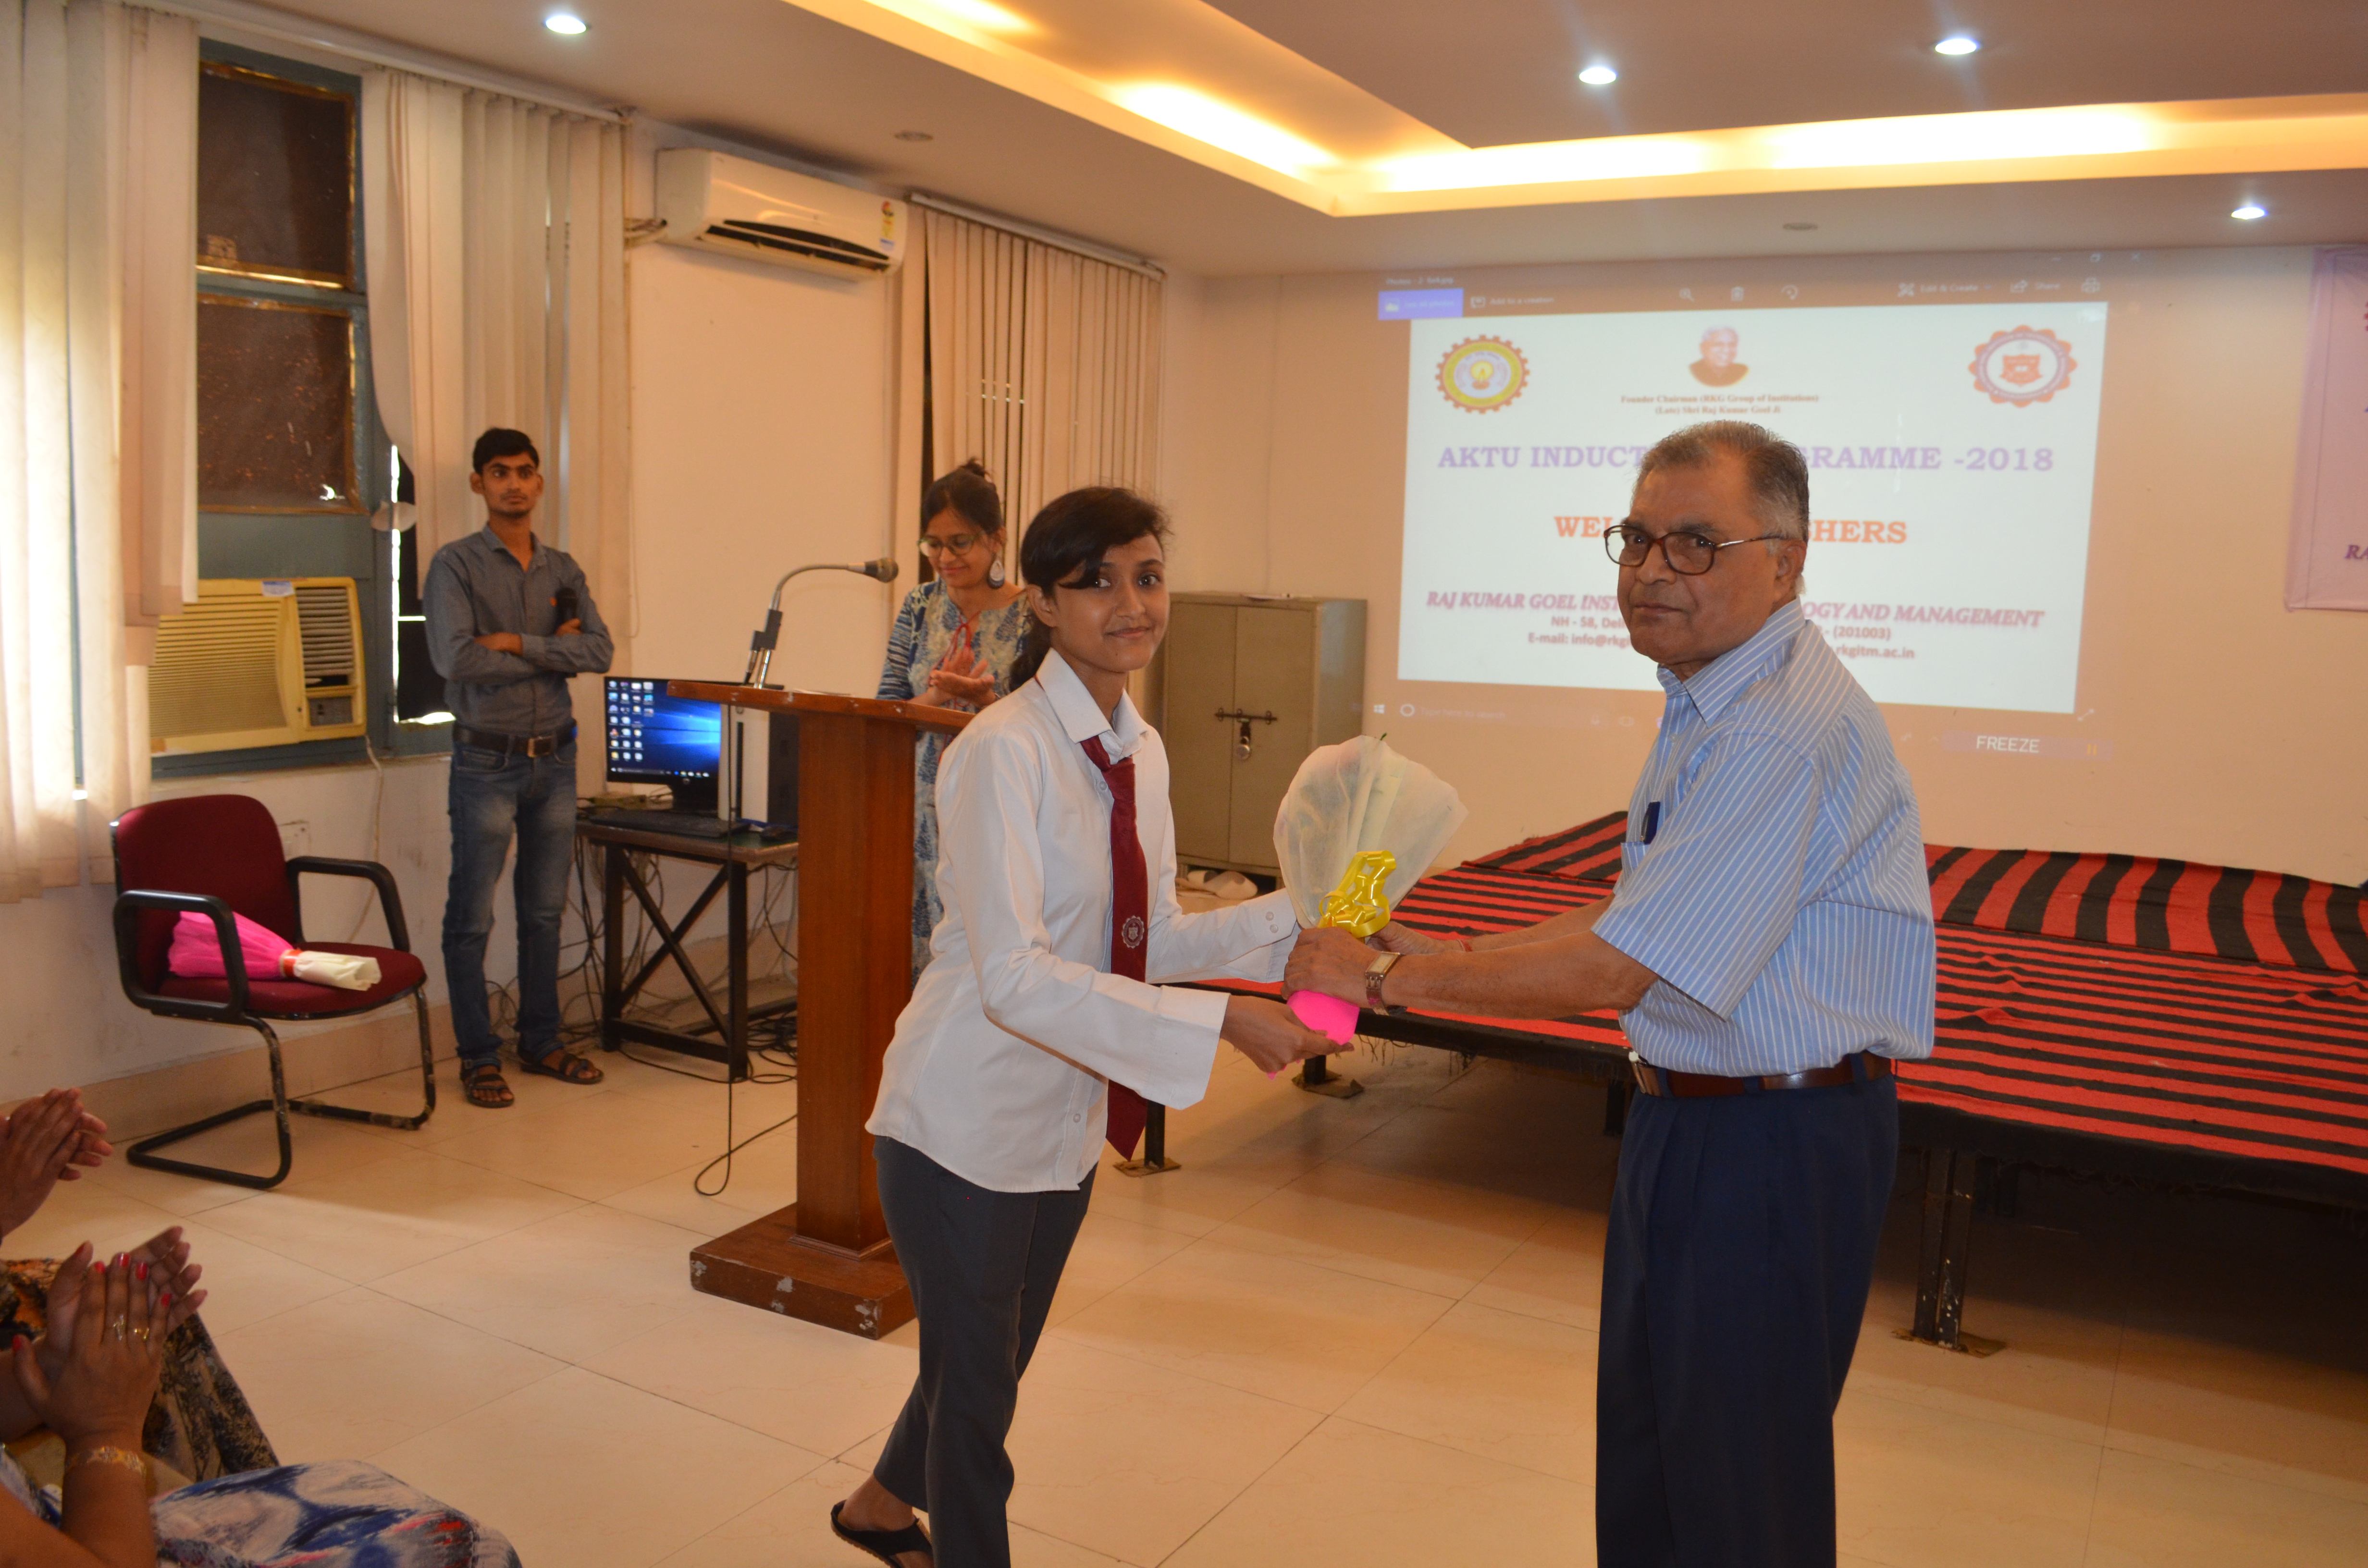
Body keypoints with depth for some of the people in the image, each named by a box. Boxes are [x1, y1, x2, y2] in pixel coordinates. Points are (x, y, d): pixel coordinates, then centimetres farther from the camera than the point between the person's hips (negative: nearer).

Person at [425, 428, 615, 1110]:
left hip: (554, 758, 5)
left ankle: (541, 1042, 24)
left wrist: (517, 643, -15)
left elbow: (600, 651, -4)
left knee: (546, 911, 12)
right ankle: (479, 1058, 11)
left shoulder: (563, 569, 10)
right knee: (472, 917, 1)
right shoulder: (456, 565, -5)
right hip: (487, 761, -5)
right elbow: (456, 659, -19)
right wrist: (553, 653, -10)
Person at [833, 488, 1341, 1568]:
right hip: (970, 1123, -8)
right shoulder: (1005, 752, -22)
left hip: (1065, 1123, 8)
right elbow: (1014, 978, -30)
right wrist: (1221, 1023, -35)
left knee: (994, 1361, 26)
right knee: (977, 1381, 9)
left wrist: (1295, 920, -5)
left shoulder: (1138, 751, 2)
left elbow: (1152, 938, 7)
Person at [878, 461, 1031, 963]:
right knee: (919, 952, 4)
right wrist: (935, 696, -13)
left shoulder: (1030, 616, -6)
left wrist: (983, 700, -22)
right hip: (923, 813, 4)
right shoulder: (920, 606, 7)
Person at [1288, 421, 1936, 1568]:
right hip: (1687, 1119, 10)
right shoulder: (1707, 700, 8)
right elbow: (1635, 917, 12)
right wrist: (1446, 960, 4)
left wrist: (1389, 978, -18)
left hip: (1776, 1142, -10)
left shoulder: (1788, 731, -27)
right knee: (1641, 1460, 24)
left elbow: (1612, 970, -28)